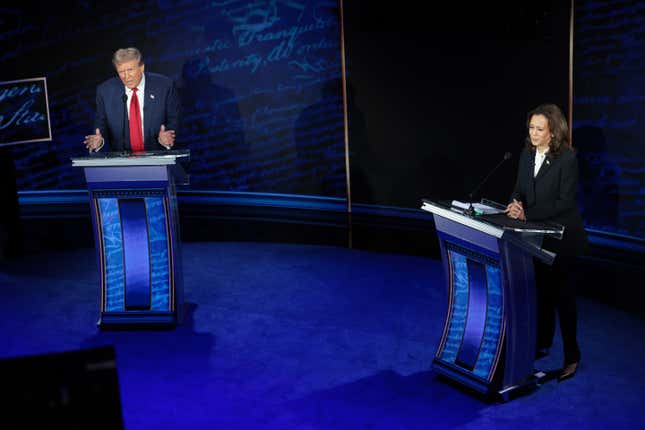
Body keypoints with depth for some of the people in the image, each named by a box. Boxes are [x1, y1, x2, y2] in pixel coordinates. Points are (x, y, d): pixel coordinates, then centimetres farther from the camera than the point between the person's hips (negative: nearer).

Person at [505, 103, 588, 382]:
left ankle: (571, 356, 15)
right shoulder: (526, 155, 2)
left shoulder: (567, 158, -18)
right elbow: (520, 190, 7)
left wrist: (527, 213, -23)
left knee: (562, 293, 2)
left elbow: (565, 202, -21)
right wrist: (515, 204, -16)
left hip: (561, 236, -6)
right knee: (542, 291, 17)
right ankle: (542, 343, 32)